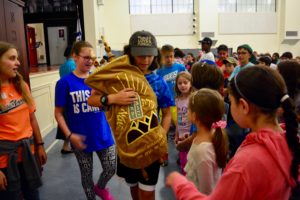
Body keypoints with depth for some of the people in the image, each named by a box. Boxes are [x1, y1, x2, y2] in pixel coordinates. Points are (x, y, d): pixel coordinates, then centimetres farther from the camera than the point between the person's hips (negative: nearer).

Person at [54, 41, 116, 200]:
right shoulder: (65, 82, -10)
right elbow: (58, 113, -7)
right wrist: (69, 135, -15)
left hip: (103, 134, 3)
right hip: (81, 138, -2)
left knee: (111, 169, 11)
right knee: (86, 174, 15)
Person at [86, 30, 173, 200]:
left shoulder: (159, 82, -6)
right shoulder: (118, 77, -7)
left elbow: (167, 114, 1)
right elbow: (91, 100, -7)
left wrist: (161, 138, -14)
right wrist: (112, 98, -26)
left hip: (151, 146, -1)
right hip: (126, 145, 1)